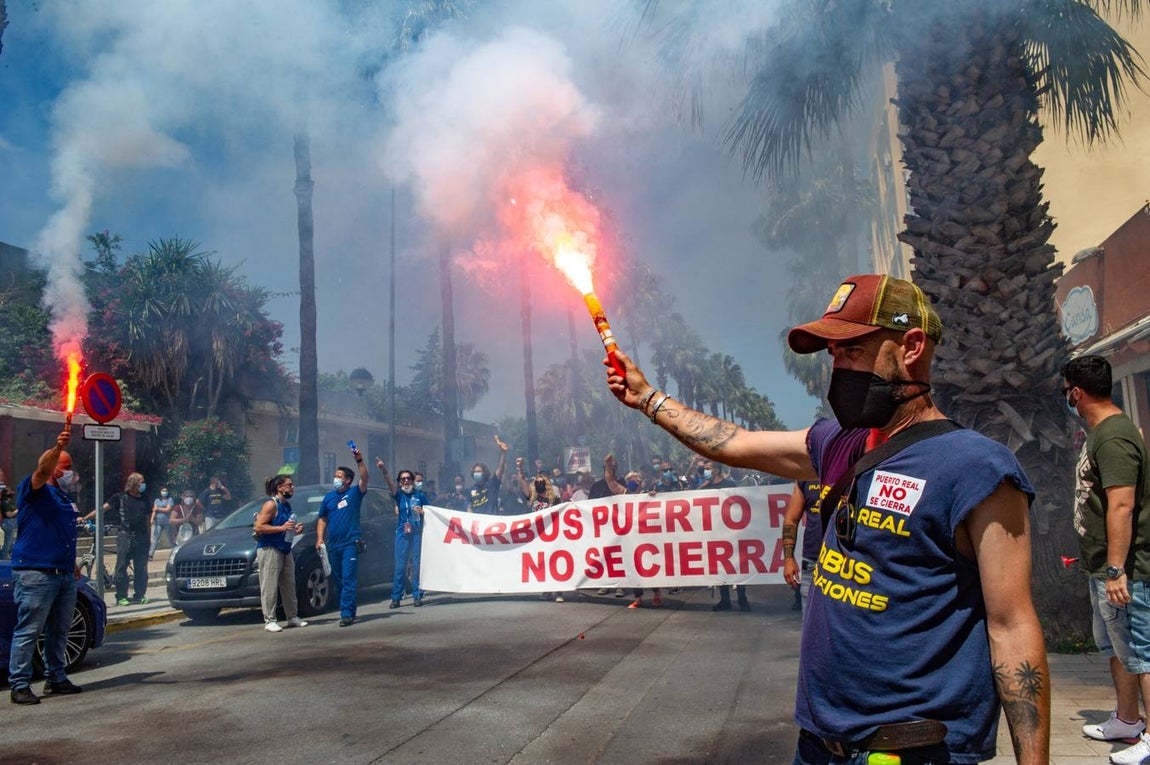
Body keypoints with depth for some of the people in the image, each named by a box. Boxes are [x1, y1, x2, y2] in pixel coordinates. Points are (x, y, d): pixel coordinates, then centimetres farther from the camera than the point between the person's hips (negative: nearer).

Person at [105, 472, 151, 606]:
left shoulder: (144, 501, 15)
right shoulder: (120, 498, 4)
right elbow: (103, 508, 2)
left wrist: (149, 539, 13)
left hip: (141, 537, 4)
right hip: (125, 536, -3)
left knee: (141, 568, 4)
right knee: (122, 566, -5)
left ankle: (140, 595, 12)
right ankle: (121, 596, 2)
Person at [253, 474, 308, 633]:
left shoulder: (287, 505, 15)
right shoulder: (271, 504, -11)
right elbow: (258, 527, -19)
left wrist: (295, 529, 8)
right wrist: (282, 528, -22)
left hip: (285, 550, 9)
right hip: (269, 549, -9)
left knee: (289, 585, 11)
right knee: (270, 587, -5)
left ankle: (293, 617, 19)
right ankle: (269, 620, -2)